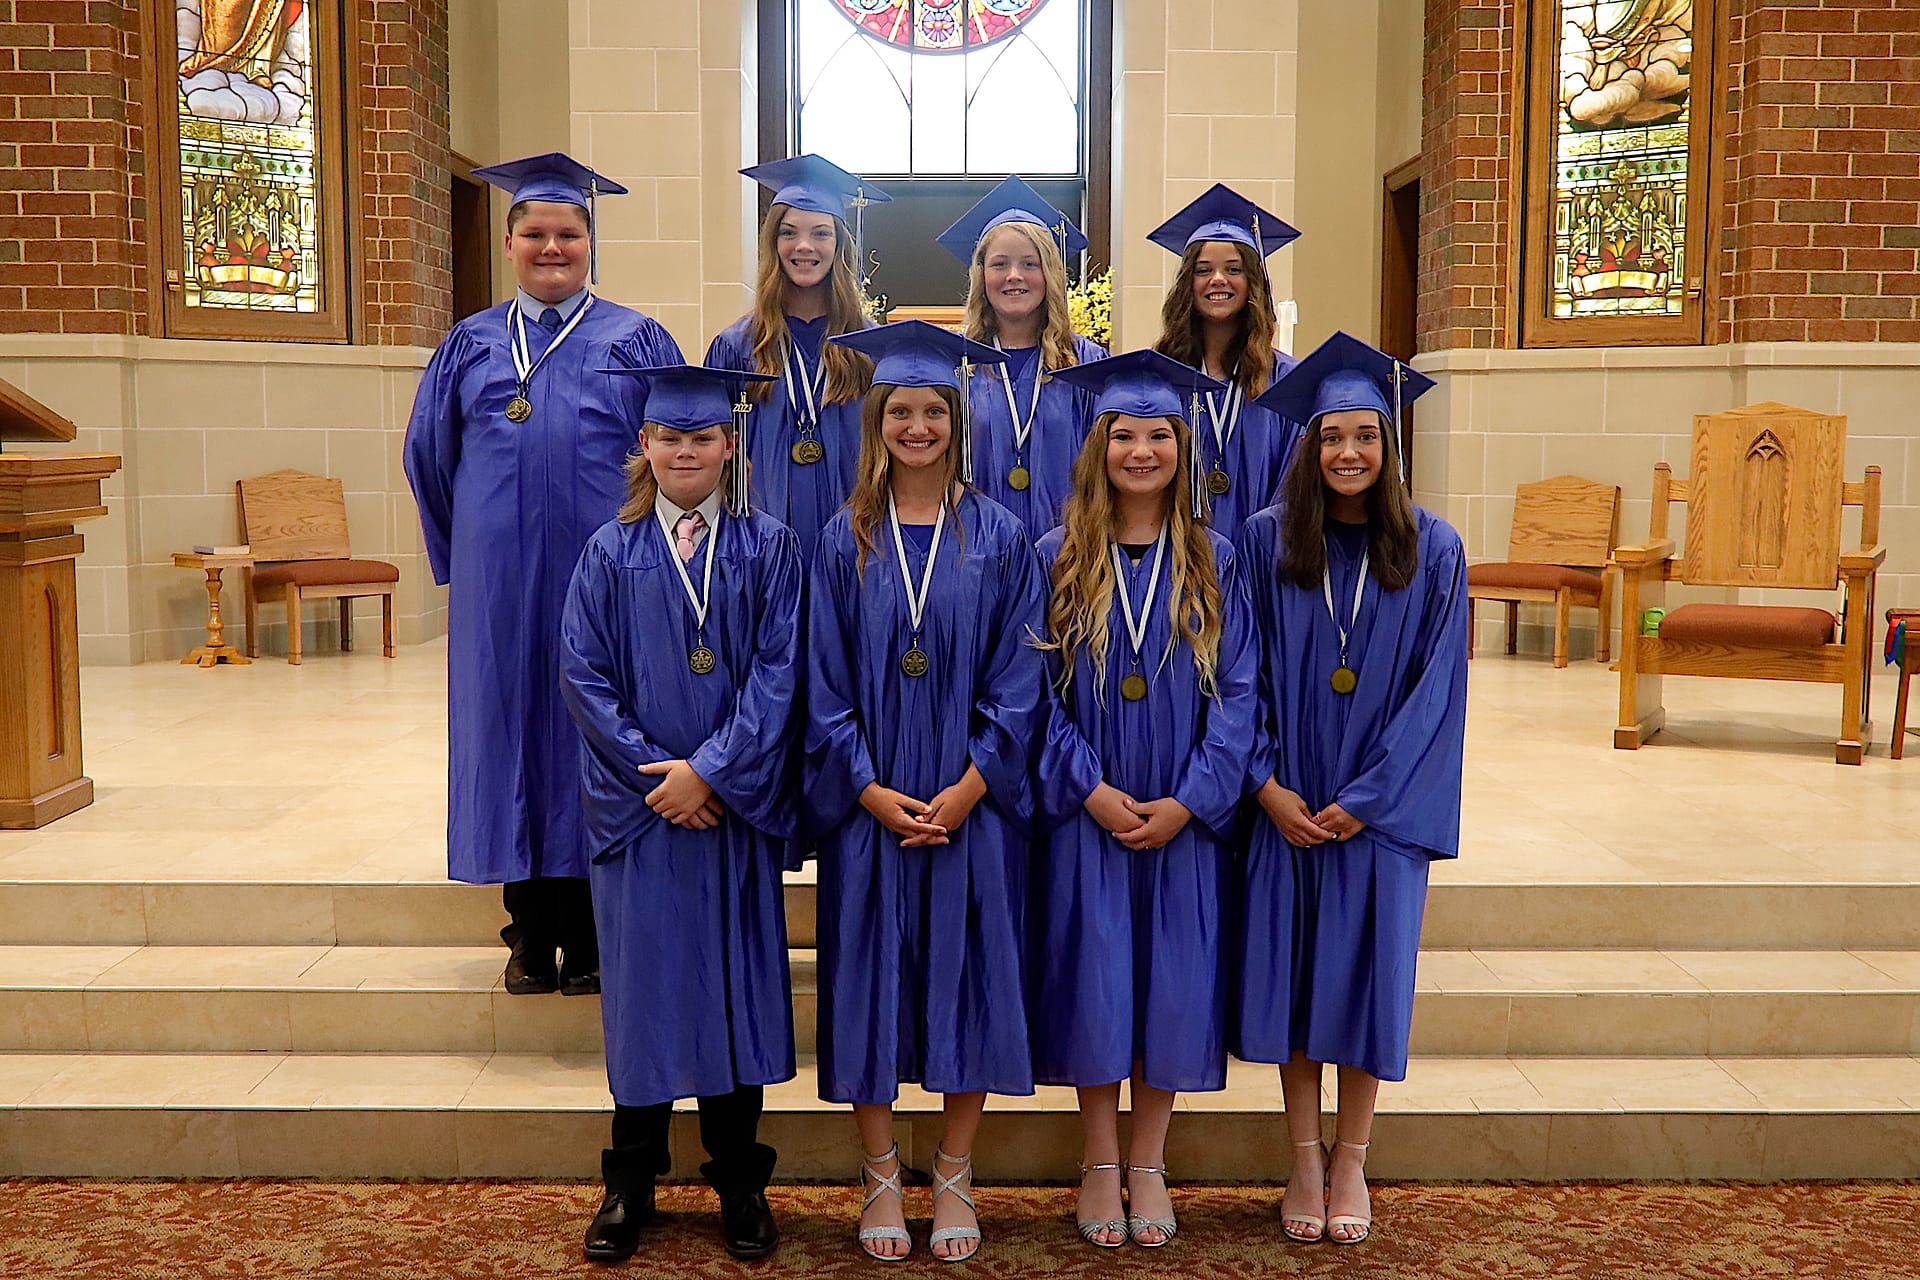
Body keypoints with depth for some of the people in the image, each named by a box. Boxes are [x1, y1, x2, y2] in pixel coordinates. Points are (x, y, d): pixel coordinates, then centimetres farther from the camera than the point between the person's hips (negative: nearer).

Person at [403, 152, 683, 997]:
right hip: (498, 586, 2)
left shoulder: (637, 342, 5)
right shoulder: (470, 345, 11)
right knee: (509, 730, 5)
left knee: (590, 735, 1)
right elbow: (429, 455, 17)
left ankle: (588, 938, 12)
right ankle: (530, 935, 16)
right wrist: (470, 552, 14)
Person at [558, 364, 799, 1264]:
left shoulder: (768, 549, 1)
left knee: (735, 982, 6)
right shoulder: (610, 553, 3)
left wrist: (710, 768, -14)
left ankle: (740, 1184, 21)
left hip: (734, 803, 0)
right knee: (643, 981, 6)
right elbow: (583, 673, -2)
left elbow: (777, 672, -6)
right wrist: (650, 769, -11)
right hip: (638, 805, 0)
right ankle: (630, 1184, 21)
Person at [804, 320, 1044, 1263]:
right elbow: (824, 684, 1)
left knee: (967, 980, 5)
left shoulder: (999, 538, 2)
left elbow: (1017, 680, -1)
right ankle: (881, 1178, 21)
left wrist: (968, 785, -12)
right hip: (869, 803, 0)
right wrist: (870, 790, -10)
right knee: (870, 980, 5)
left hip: (971, 802, 0)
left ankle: (954, 1178, 21)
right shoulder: (845, 541, 3)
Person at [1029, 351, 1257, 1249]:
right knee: (1093, 983, 4)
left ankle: (1148, 1165, 23)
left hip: (1184, 820, 1)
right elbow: (1037, 688, -2)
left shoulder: (1213, 562, 2)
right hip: (1084, 814, -1)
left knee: (1172, 988, 6)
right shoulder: (1057, 559, 0)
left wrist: (1189, 800, -11)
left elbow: (1236, 692, -1)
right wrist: (1090, 789, -13)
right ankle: (1099, 1164, 21)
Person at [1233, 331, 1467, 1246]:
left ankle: (1349, 1162, 22)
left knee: (1366, 976, 5)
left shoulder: (1432, 550, -3)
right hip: (1286, 805, 1)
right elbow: (1243, 675, 0)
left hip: (1381, 808, 0)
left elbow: (1436, 687, -6)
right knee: (1291, 973, 5)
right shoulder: (1264, 541, -1)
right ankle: (1303, 1162, 21)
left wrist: (1366, 799, -12)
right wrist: (1267, 784, -10)